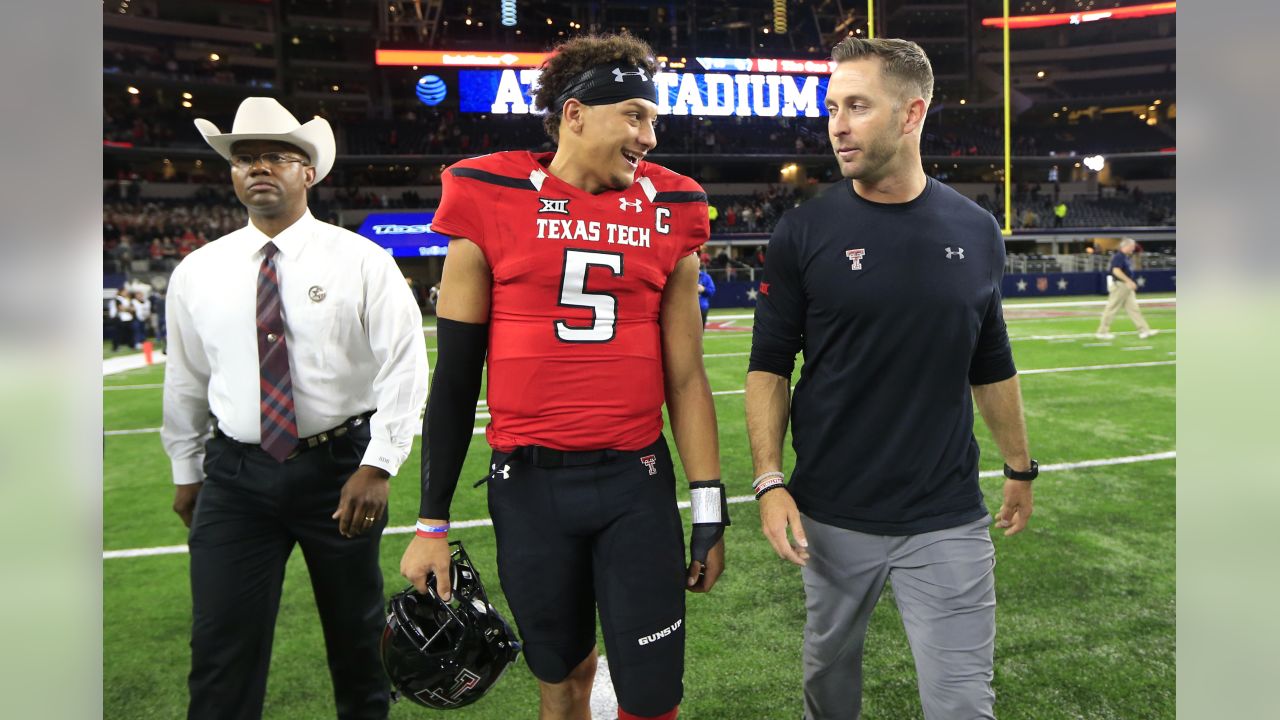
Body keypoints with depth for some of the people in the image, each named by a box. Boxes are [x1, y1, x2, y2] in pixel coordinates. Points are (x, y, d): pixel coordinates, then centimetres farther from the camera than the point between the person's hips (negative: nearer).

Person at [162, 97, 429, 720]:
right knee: (221, 651, 1)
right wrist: (186, 472, 16)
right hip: (235, 475, 2)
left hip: (340, 467, -1)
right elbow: (186, 380, 12)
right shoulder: (197, 272, 4)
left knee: (357, 633, 16)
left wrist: (379, 465, -16)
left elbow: (404, 365, -10)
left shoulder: (361, 261, -6)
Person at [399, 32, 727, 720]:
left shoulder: (666, 214, 3)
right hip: (528, 486, -1)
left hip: (637, 483, 1)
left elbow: (684, 375, 5)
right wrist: (432, 524, 2)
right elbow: (456, 375, 1)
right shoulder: (493, 204, -3)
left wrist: (709, 508, 3)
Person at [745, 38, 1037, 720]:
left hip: (946, 519, 1)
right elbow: (769, 365, -3)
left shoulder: (977, 231, 2)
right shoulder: (804, 231, -6)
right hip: (831, 514, -1)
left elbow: (991, 366, 12)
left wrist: (1020, 467, 19)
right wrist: (769, 481, -11)